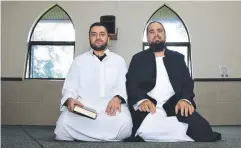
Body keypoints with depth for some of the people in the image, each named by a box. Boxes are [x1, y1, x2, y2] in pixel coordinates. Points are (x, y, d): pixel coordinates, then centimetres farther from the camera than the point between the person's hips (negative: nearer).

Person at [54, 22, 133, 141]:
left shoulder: (119, 61, 15)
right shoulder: (79, 60, 15)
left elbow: (124, 86, 8)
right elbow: (69, 87, 10)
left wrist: (118, 98, -15)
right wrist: (70, 99, -13)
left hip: (110, 107, 0)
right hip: (83, 106, 1)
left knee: (124, 124, -32)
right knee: (64, 124, -29)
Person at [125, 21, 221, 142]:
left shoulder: (178, 57, 21)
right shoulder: (138, 58, 16)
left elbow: (187, 82, 11)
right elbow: (131, 83, 4)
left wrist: (185, 99, -12)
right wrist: (142, 100, -18)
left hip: (175, 106, 1)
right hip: (147, 107, -1)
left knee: (201, 129, -26)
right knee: (146, 133, -33)